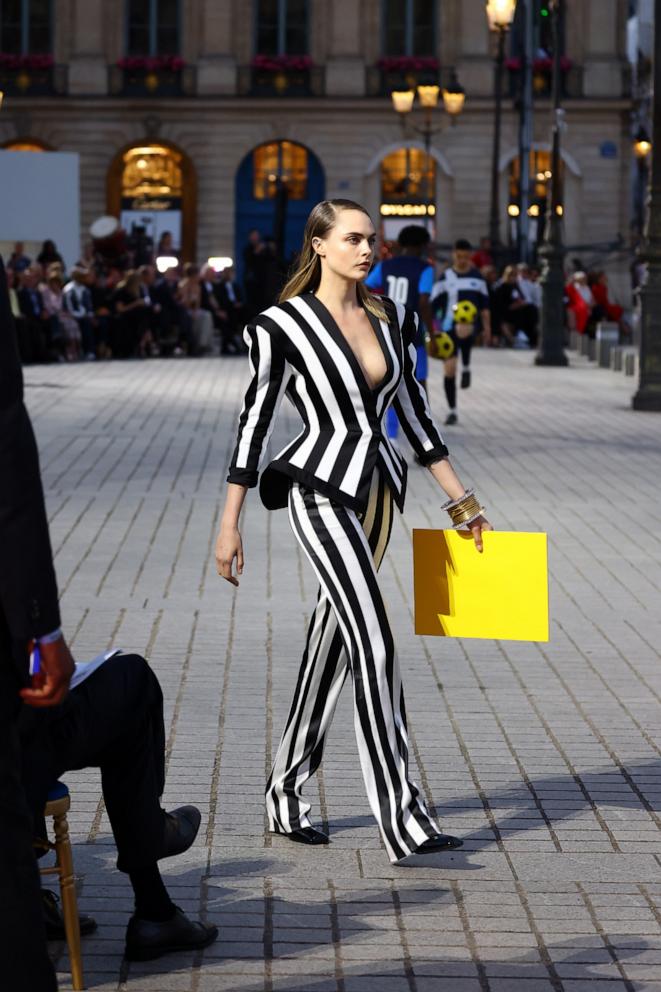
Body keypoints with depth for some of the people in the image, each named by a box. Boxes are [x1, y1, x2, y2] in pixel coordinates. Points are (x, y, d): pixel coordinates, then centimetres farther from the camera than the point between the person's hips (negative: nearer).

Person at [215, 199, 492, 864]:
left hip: (377, 490, 7)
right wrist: (229, 526, -4)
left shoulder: (391, 320, 10)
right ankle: (401, 820, -15)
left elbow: (414, 412, 16)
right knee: (374, 642, -15)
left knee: (333, 645, 12)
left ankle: (286, 795, 25)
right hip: (321, 490, -7)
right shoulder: (284, 326, -7)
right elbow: (254, 421, -4)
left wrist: (462, 501, 16)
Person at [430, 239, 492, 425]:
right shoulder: (445, 277, 4)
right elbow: (434, 305, 5)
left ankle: (466, 366, -15)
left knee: (464, 333, -40)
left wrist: (487, 328, 10)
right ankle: (452, 411, 10)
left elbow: (484, 305, 16)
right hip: (449, 325, 1)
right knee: (449, 369, -1)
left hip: (471, 324, -1)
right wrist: (430, 329, -2)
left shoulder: (477, 276, 10)